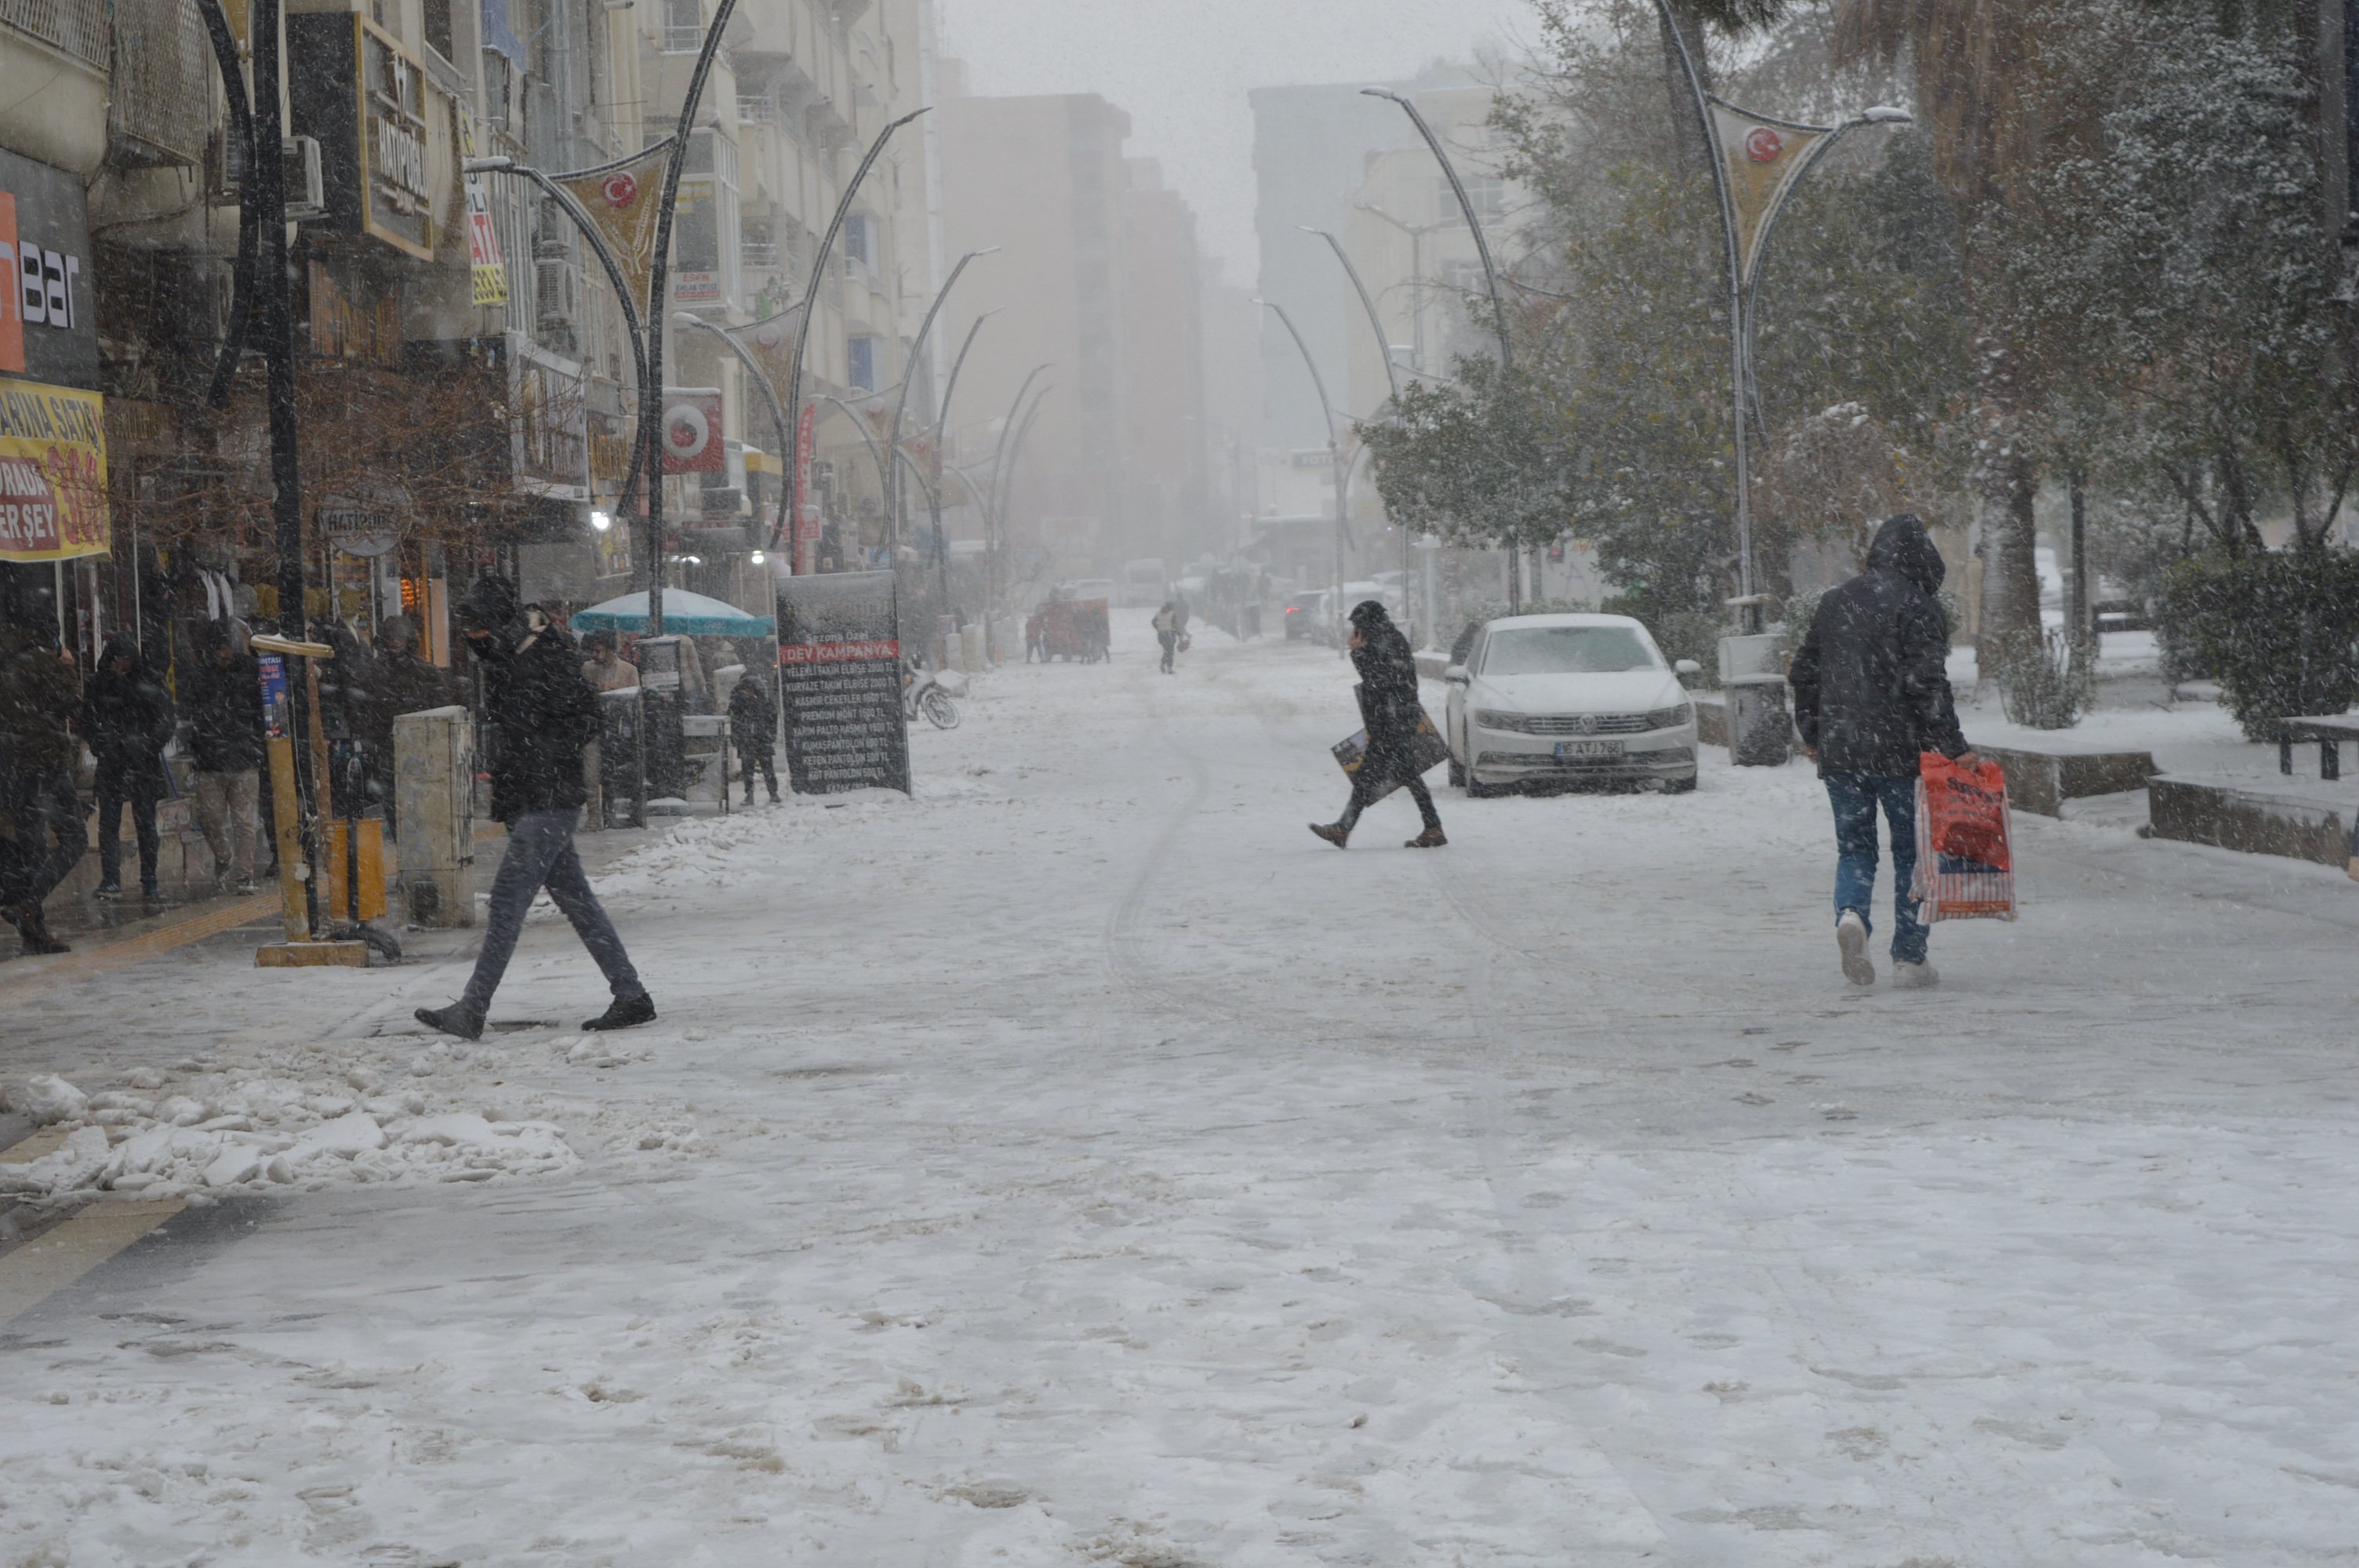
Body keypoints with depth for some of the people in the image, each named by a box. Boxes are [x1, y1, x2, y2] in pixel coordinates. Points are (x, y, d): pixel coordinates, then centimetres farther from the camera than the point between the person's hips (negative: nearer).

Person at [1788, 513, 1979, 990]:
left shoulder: (1834, 601, 10)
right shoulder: (1916, 606, -9)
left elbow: (1804, 673, 16)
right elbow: (1927, 683, -17)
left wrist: (1811, 735, 27)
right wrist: (1953, 745, -15)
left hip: (1838, 751, 4)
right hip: (1899, 750, -4)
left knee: (1854, 847, 14)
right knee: (1911, 851, 7)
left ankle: (1851, 913, -16)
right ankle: (1910, 959, 7)